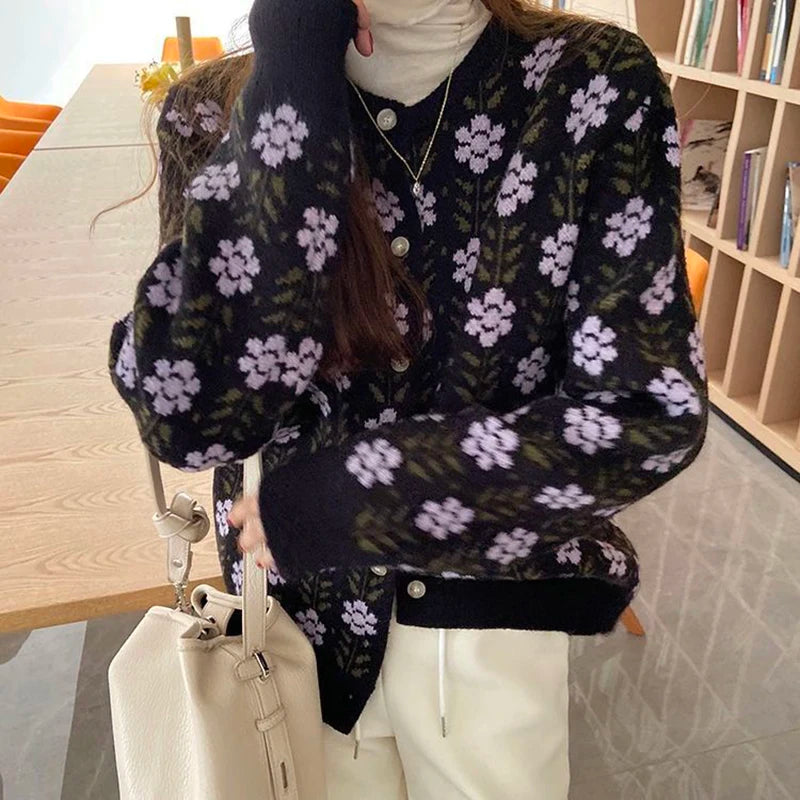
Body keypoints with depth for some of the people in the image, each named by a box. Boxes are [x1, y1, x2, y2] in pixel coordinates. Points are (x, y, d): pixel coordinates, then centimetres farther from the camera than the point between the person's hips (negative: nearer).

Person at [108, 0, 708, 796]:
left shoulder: (598, 85, -13)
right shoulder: (217, 109, -10)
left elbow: (648, 412, -18)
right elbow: (186, 414, -24)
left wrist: (340, 503, -21)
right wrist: (293, 74, -25)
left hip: (494, 622, 0)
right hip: (300, 612, 1)